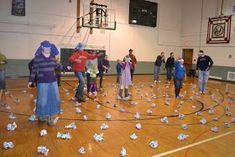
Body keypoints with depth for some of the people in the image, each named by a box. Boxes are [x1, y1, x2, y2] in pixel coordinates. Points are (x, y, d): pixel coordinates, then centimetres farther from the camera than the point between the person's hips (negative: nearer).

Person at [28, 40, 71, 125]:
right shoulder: (37, 57, -9)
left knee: (53, 98, 7)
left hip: (53, 81, 5)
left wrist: (65, 68, 12)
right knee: (43, 99, 4)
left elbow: (56, 66, 16)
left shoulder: (53, 56, 4)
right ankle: (41, 115, 29)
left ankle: (51, 117, 20)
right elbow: (34, 70, -7)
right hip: (42, 82, -5)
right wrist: (30, 80, -10)